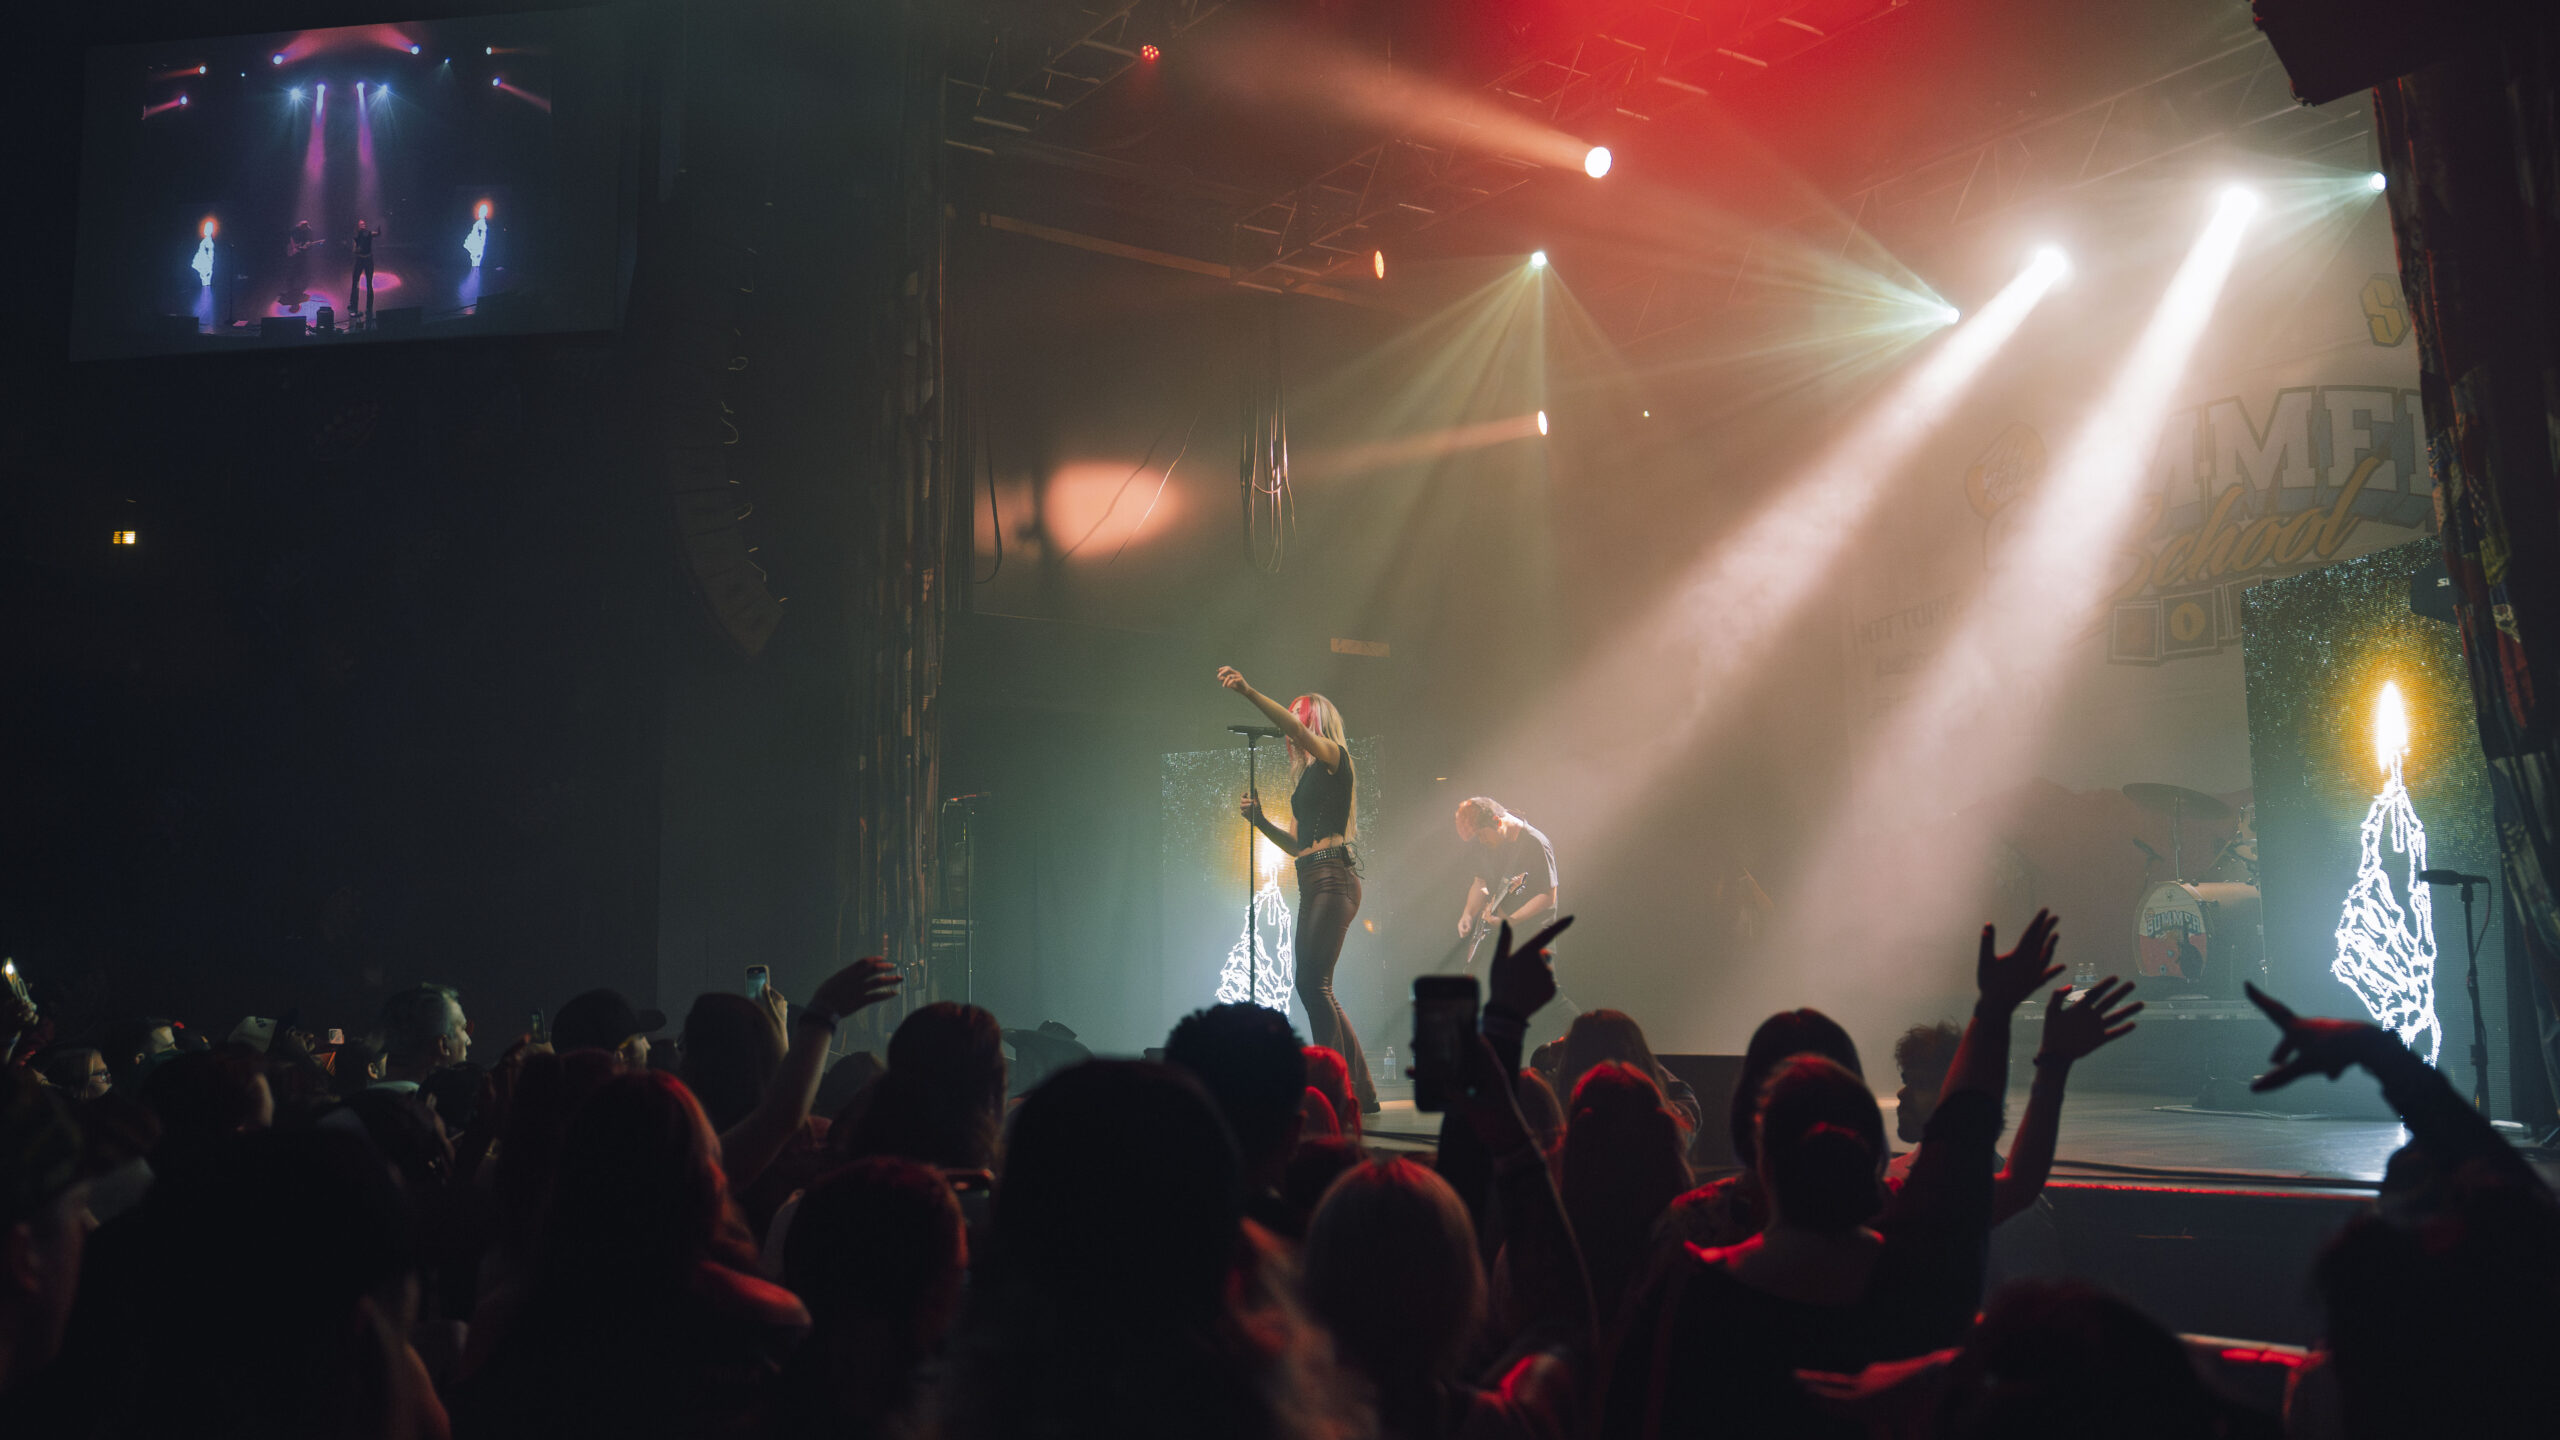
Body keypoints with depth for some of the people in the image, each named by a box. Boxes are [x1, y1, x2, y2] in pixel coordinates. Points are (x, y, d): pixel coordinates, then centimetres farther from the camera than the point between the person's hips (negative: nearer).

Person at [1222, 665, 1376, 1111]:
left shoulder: (1334, 757, 1)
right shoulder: (1306, 777, 24)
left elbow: (1293, 725, -19)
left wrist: (1248, 692, -29)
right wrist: (1261, 822, 13)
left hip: (1333, 878, -9)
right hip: (1312, 885, 9)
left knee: (1314, 982, -16)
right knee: (1313, 987, 6)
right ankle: (1360, 1091, 9)